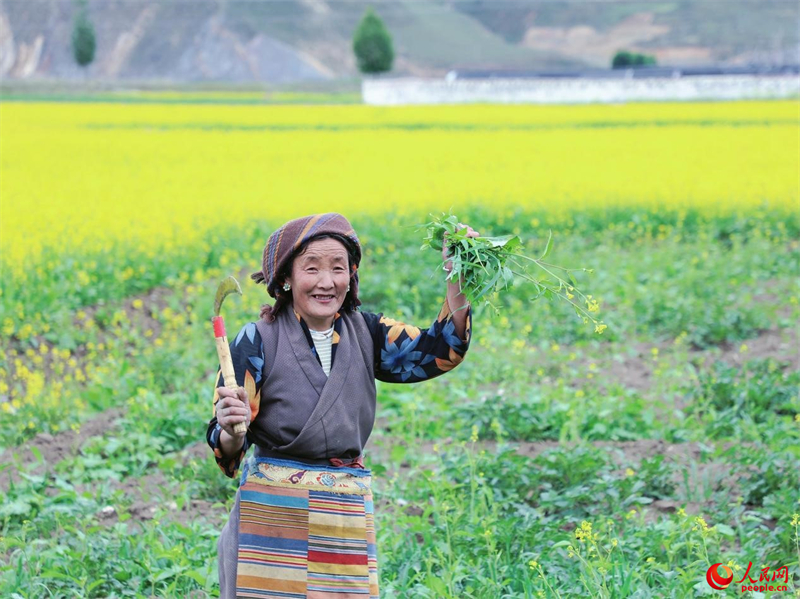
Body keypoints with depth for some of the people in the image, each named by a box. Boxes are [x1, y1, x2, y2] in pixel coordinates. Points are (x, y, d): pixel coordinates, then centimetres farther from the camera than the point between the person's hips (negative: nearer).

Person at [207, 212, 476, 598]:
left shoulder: (365, 334, 5)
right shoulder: (258, 341, -6)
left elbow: (439, 351, -7)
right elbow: (227, 449, -8)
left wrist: (458, 281, -20)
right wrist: (231, 431, -31)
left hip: (349, 519, 4)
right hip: (272, 519, -3)